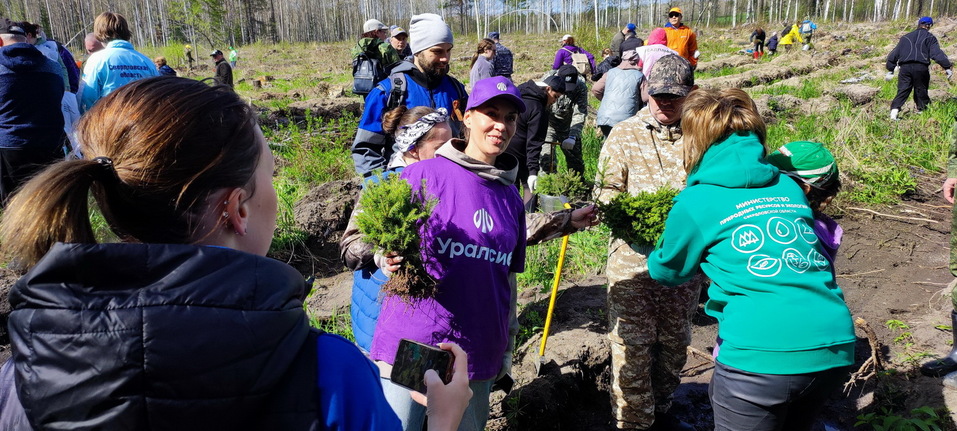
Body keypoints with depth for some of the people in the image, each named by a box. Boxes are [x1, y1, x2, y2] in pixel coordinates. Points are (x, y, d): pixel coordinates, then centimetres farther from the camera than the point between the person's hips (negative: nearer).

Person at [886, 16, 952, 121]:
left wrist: (890, 70, 27)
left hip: (905, 67, 2)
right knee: (921, 91, 9)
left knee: (902, 91, -2)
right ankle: (923, 110, 14)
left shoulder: (905, 37, 22)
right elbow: (937, 53, -3)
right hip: (921, 67, -2)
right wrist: (948, 67, -4)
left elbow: (894, 54, 22)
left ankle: (894, 110, -20)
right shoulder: (930, 37, 10)